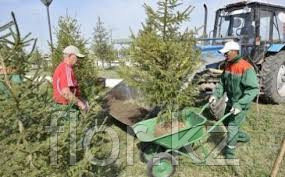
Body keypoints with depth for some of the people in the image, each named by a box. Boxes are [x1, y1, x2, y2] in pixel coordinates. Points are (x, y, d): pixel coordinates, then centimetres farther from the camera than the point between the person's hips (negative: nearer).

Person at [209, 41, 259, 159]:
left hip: (241, 104, -8)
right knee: (226, 122, 20)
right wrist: (216, 95, -8)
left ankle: (229, 151, 11)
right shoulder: (228, 65, 0)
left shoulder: (246, 68, -25)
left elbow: (253, 89, -28)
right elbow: (222, 82, 7)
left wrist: (240, 104, -33)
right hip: (231, 101, 8)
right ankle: (243, 137, 44)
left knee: (232, 126, -6)